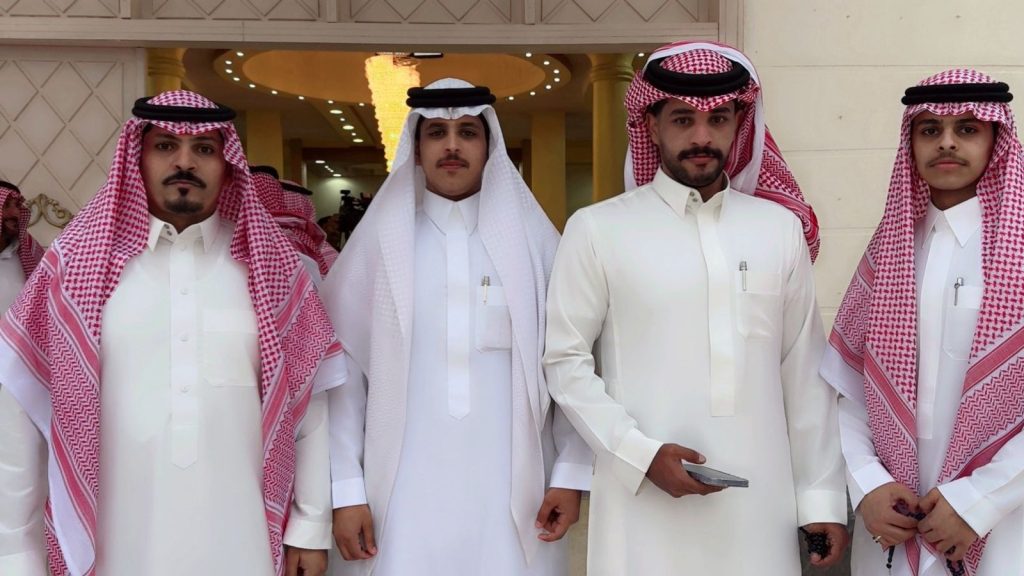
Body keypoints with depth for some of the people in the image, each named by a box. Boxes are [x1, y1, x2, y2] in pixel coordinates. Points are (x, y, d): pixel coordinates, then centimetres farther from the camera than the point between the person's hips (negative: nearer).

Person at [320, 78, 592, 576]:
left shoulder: (532, 240, 2)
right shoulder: (379, 242, 2)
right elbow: (342, 370, -1)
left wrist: (571, 474, -3)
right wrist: (346, 490, -4)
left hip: (511, 495, 0)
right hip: (406, 496, 0)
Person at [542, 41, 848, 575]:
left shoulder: (781, 228, 7)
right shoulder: (597, 229, -1)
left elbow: (804, 371, 8)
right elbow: (565, 361, -1)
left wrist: (822, 494, 7)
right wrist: (642, 453, -11)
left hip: (760, 505, 2)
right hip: (643, 501, -2)